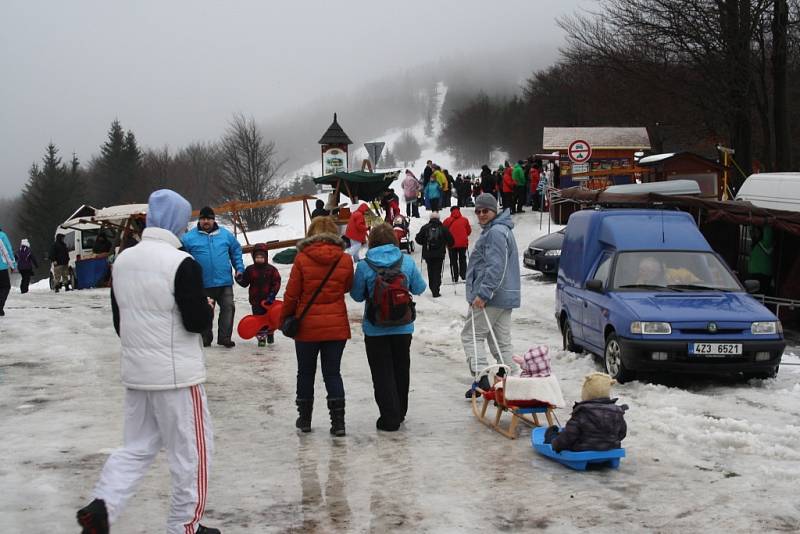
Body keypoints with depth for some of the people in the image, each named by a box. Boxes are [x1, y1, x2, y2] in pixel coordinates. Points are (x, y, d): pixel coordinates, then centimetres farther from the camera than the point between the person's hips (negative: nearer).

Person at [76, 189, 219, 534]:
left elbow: (118, 319, 13)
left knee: (137, 447, 17)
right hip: (177, 375, -7)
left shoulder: (123, 260, 5)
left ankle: (102, 505, -1)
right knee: (191, 450, 7)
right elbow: (198, 321, -17)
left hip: (136, 374, 7)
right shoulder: (181, 263, -17)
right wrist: (209, 308, 4)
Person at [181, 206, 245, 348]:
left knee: (228, 308, -1)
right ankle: (205, 339, 19)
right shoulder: (189, 237, -3)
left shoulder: (225, 235, 5)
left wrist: (239, 268, 5)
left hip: (225, 282, 2)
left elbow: (236, 251, 14)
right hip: (203, 284, -1)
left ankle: (224, 337, 7)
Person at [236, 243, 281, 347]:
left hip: (268, 299, 0)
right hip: (255, 300, 0)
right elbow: (245, 283, 4)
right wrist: (239, 279, -17)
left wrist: (272, 294, -15)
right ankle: (261, 337, 7)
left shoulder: (271, 269, -5)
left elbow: (276, 283, -6)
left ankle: (270, 334, 34)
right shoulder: (250, 269, 0)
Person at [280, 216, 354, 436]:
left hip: (307, 327, -1)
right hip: (336, 327, 1)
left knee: (306, 373, 13)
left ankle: (304, 418, 23)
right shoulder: (344, 259, -4)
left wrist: (285, 318, 8)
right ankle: (338, 421, 2)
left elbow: (291, 294, -6)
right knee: (332, 373, 8)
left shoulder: (302, 259, -10)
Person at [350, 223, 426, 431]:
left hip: (375, 330, -3)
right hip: (403, 328, 3)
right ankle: (400, 412, 30)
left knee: (382, 374, 7)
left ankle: (389, 418, 6)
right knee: (401, 370, 18)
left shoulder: (364, 266, -12)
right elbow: (419, 288, 3)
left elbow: (357, 295, -3)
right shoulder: (407, 261, -6)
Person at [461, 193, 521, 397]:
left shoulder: (496, 232, -14)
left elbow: (495, 268, -23)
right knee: (502, 343, 11)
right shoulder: (502, 230, 20)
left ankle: (481, 378, -13)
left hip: (491, 297, -10)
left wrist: (482, 294, -24)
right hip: (505, 297, 10)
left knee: (471, 335, -3)